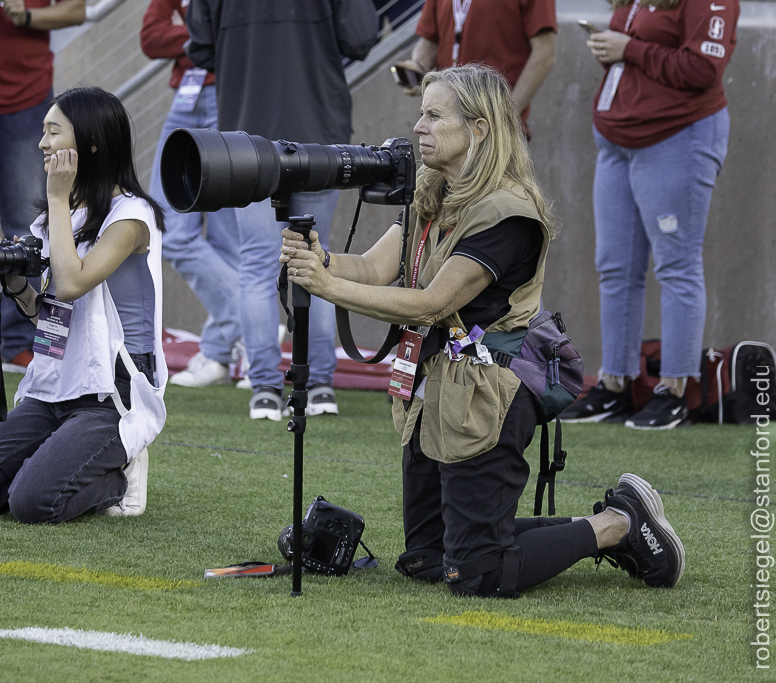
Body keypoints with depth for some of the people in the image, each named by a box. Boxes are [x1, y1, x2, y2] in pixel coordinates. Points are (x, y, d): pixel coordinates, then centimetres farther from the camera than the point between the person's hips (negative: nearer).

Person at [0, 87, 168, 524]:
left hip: (110, 397, -8)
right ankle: (94, 466, 11)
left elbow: (71, 285, -23)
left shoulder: (131, 215, -10)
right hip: (50, 389, 8)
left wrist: (59, 199, -15)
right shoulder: (60, 214, 15)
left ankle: (120, 473, 3)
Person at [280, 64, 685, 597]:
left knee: (479, 575, -8)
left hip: (484, 402, -9)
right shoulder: (431, 197, 10)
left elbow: (432, 304, -23)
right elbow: (377, 267, -1)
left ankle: (619, 525, 11)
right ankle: (591, 529, 26)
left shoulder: (507, 213, -18)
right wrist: (318, 261, -22)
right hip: (435, 393, 9)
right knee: (424, 559, 15)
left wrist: (329, 287, -28)